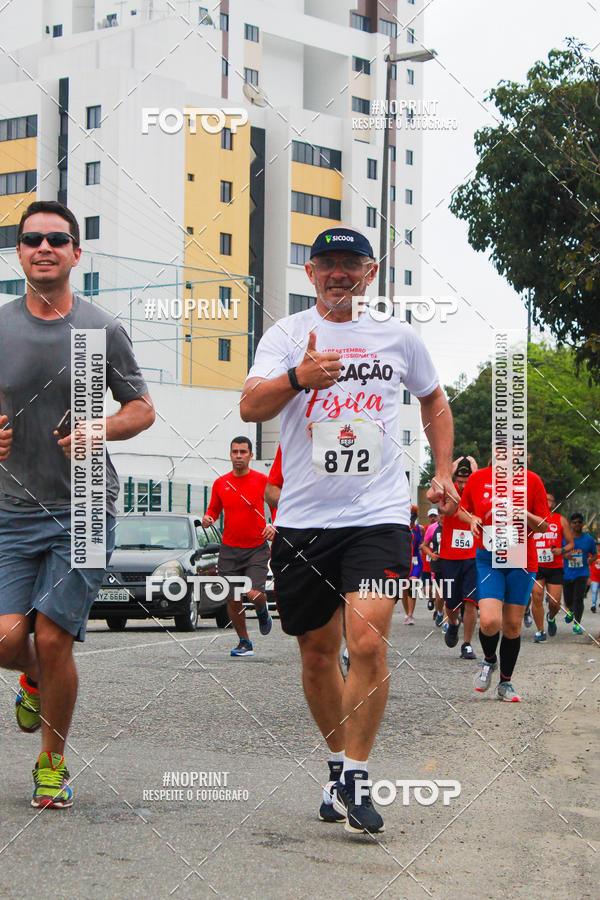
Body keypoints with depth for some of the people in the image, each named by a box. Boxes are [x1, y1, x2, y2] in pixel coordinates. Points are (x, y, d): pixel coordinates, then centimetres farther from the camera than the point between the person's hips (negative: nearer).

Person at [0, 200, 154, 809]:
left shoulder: (102, 331, 1)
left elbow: (143, 409, 10)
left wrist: (101, 430, -11)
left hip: (84, 511, -1)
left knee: (52, 638, -7)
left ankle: (53, 760, 14)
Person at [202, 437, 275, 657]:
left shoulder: (262, 480, -2)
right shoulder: (220, 483, 5)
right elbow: (214, 509, 18)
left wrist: (273, 526, -11)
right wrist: (207, 518, -5)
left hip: (256, 548, -3)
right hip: (229, 549, 3)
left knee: (254, 594, -17)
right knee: (233, 600, 2)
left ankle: (262, 611, 20)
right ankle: (244, 642, 20)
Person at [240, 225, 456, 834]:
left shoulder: (398, 337, 8)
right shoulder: (288, 333, 2)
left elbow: (434, 400, 26)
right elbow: (250, 406, -13)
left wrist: (443, 473, 15)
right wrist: (299, 378, -33)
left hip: (379, 515, -1)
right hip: (303, 516, 1)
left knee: (367, 641, -17)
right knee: (317, 652, 9)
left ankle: (355, 778, -6)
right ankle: (339, 760, 30)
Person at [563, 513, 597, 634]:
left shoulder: (589, 539, 1)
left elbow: (595, 554, 11)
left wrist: (591, 559, -12)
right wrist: (564, 555, -19)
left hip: (582, 573, -1)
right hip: (567, 573, 1)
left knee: (578, 599, -15)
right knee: (568, 600, 11)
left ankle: (577, 624, -6)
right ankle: (570, 611, 47)